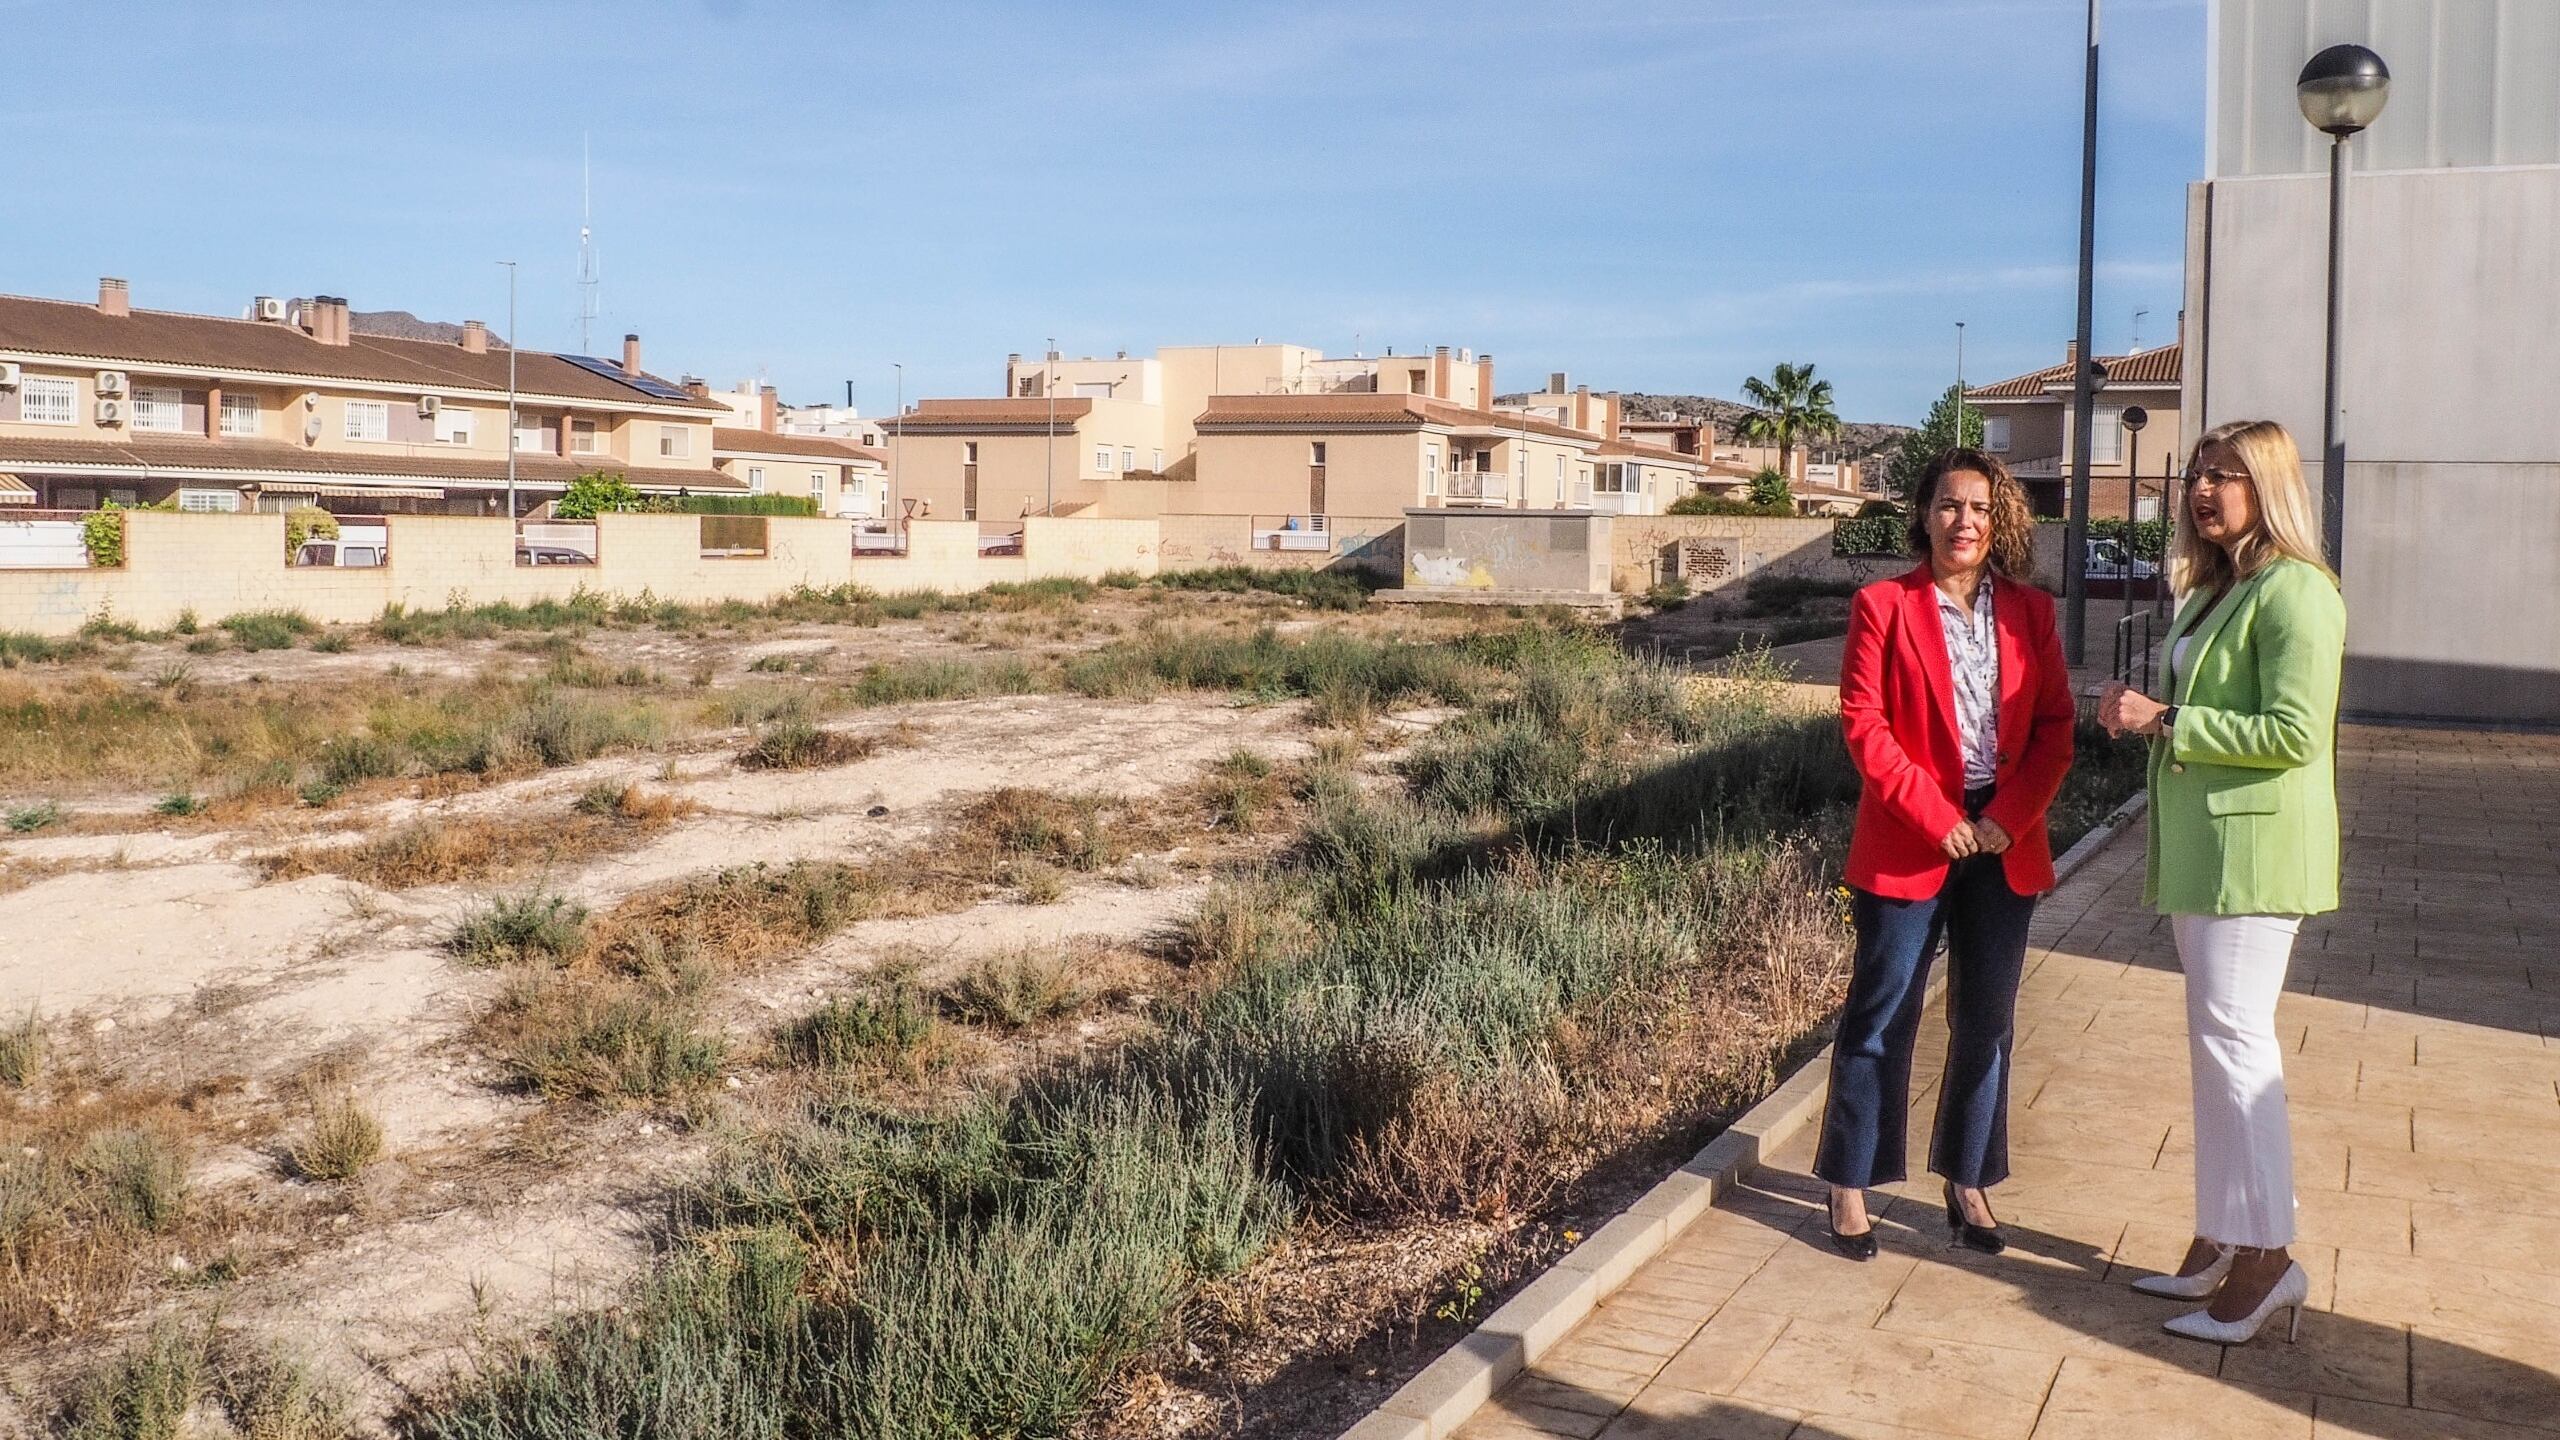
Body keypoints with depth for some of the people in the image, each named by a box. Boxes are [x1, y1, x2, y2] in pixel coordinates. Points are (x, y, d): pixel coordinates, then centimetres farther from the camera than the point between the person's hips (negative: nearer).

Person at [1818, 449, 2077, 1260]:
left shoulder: (2030, 611, 8)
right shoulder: (1883, 605, -2)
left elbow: (2055, 726, 5)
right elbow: (1863, 723, -8)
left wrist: (2011, 815, -9)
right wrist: (1934, 815, -14)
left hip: (2005, 844, 4)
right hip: (1906, 845, -4)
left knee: (1986, 1020, 11)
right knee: (1881, 1019, 2)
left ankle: (1968, 1184, 25)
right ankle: (1850, 1189, 13)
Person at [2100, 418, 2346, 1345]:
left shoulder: (2295, 592, -13)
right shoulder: (2215, 589, 17)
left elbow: (2295, 735, -21)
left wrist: (2167, 721, -18)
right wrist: (2141, 714, 7)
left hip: (2254, 845, -10)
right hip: (2201, 845, 10)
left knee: (2234, 1040, -8)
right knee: (2216, 1042, 12)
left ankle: (2266, 1257, 1)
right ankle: (2220, 1243, 21)